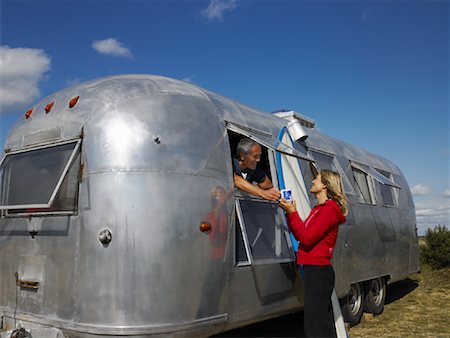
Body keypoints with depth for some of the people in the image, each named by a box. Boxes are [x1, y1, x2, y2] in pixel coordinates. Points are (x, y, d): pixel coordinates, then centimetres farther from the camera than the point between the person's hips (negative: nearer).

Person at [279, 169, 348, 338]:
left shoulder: (330, 209, -12)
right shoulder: (319, 209, 18)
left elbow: (308, 238, -19)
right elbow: (300, 235, 15)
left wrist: (293, 213, -14)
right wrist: (290, 212, 7)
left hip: (318, 271, -10)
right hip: (315, 270, 10)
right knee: (324, 322, 16)